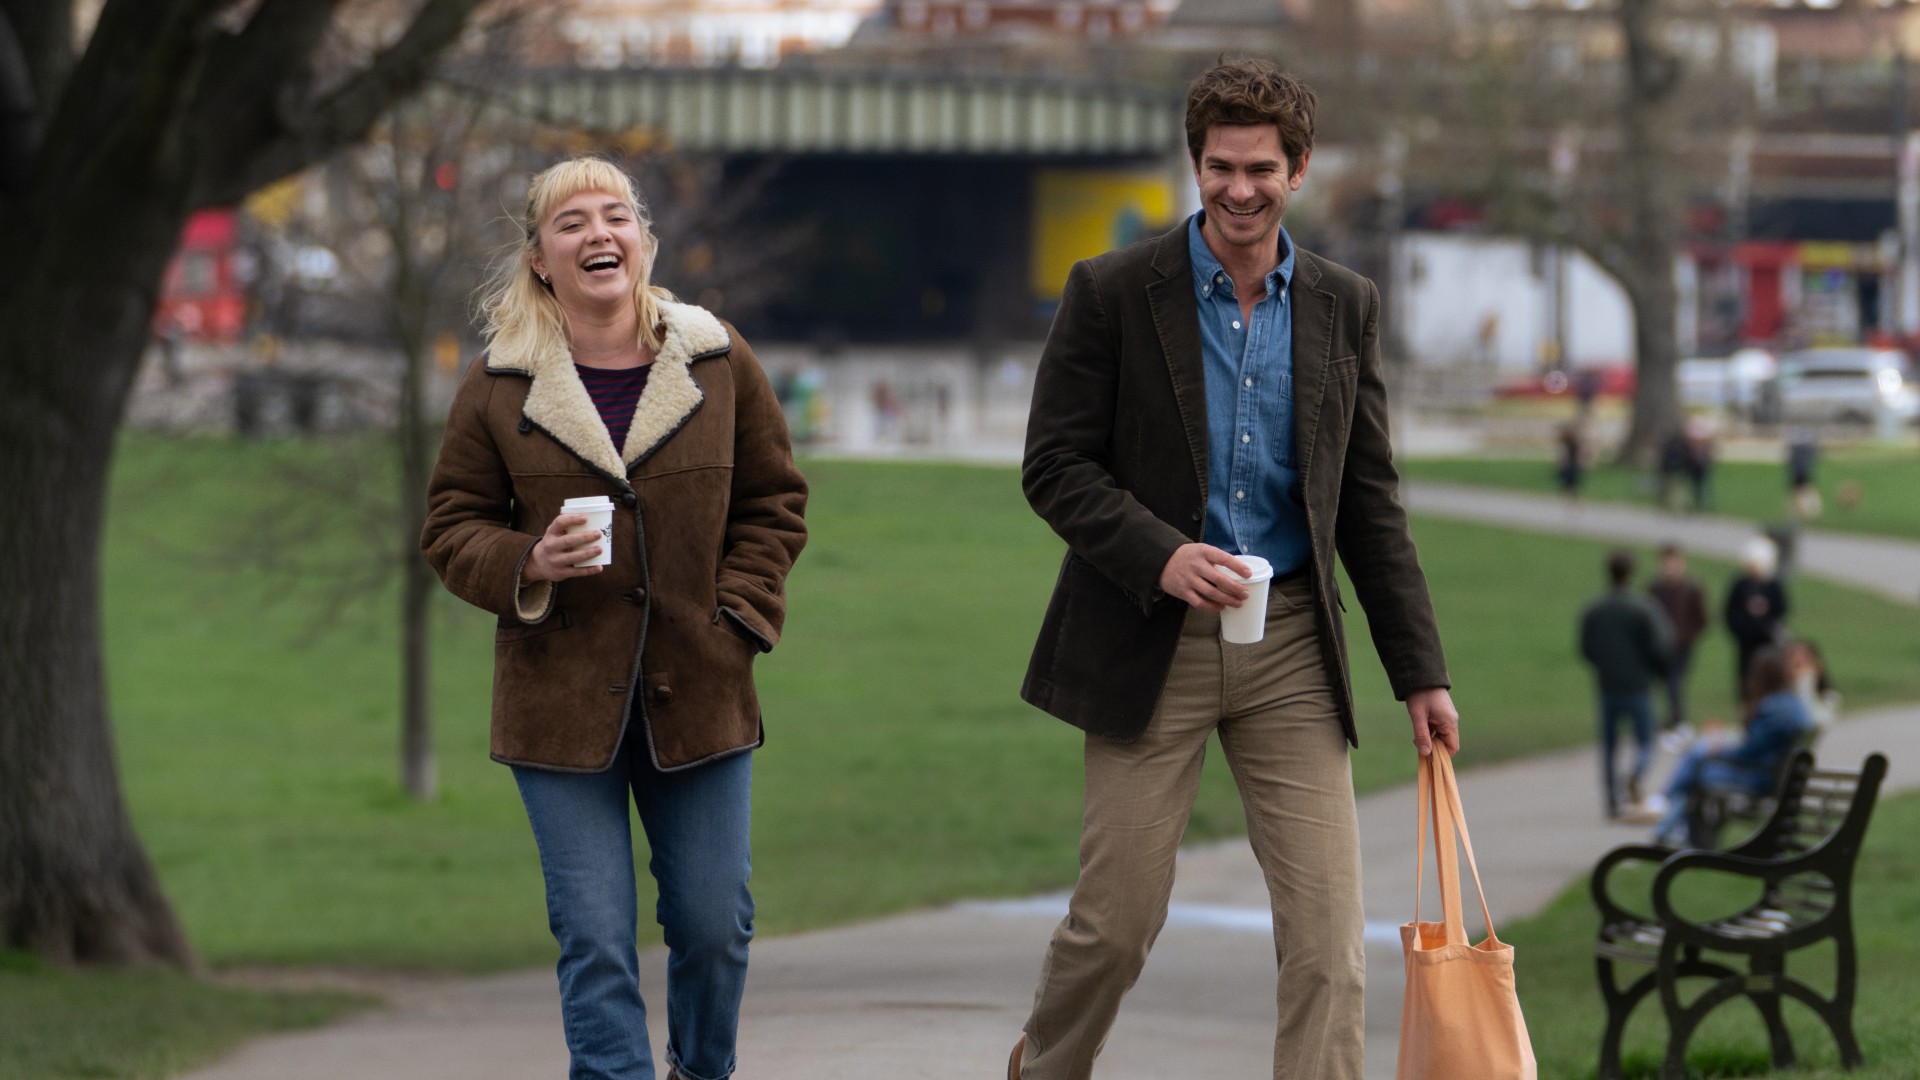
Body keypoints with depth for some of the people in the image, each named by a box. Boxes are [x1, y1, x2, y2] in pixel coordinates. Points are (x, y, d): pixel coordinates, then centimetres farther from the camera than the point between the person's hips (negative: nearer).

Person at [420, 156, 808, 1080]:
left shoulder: (720, 362, 3)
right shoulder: (497, 386, -1)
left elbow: (773, 503, 12)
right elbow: (452, 528, 5)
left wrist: (738, 614, -1)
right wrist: (528, 565, -15)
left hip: (697, 691, 2)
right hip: (561, 701, -2)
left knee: (714, 925, 8)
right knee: (594, 937, -6)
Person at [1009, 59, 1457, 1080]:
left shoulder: (1343, 306, 8)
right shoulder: (1112, 293, -3)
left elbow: (1370, 501, 10)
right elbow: (1055, 466, -4)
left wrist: (1420, 671, 6)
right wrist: (1158, 555, -21)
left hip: (1291, 648, 3)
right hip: (1153, 642, -3)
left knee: (1330, 935, -6)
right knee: (1117, 917, 4)